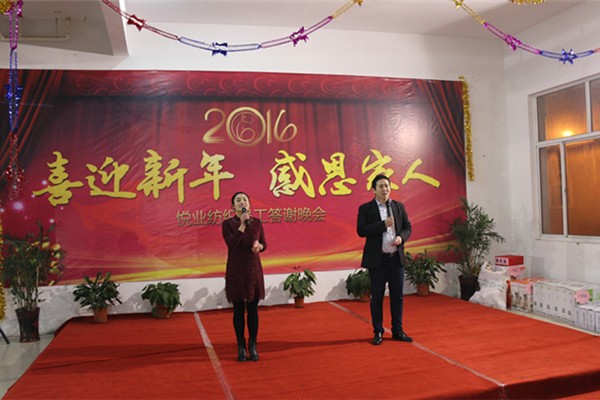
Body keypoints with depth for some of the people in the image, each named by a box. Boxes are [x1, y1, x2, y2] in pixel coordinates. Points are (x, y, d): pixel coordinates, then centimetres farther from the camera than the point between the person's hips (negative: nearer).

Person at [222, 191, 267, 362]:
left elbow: (264, 244, 6)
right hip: (236, 270, -2)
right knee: (239, 309, 4)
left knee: (253, 309, 6)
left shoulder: (257, 222, 4)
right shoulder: (228, 223, -5)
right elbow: (231, 244, -19)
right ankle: (241, 346, 16)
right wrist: (242, 224, -24)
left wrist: (259, 245, -16)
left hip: (254, 269, 2)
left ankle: (253, 345, 18)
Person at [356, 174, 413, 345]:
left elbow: (408, 227, 10)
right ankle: (378, 332, 17)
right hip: (377, 259, -3)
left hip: (397, 258, 4)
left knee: (397, 296, 9)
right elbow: (361, 230, -12)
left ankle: (397, 331, 21)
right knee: (377, 297, 5)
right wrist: (383, 224, -20)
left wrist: (401, 237, -11)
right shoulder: (365, 208, -3)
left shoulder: (399, 206, 9)